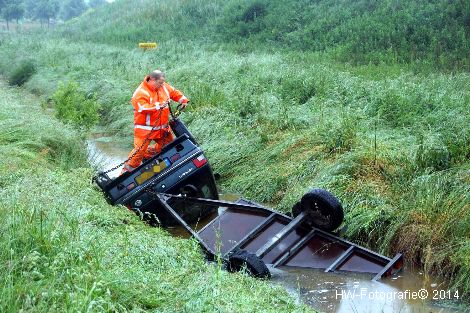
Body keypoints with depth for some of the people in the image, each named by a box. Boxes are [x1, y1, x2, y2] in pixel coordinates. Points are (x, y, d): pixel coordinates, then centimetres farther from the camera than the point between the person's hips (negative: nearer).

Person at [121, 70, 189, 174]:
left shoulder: (163, 87, 4)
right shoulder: (141, 92, -18)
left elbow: (174, 92, 17)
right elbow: (142, 108, -30)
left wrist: (183, 100, 0)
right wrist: (158, 106, -34)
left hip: (162, 127, 8)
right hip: (145, 128, -8)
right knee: (139, 150, -13)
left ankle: (148, 153, 34)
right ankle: (126, 171, -3)